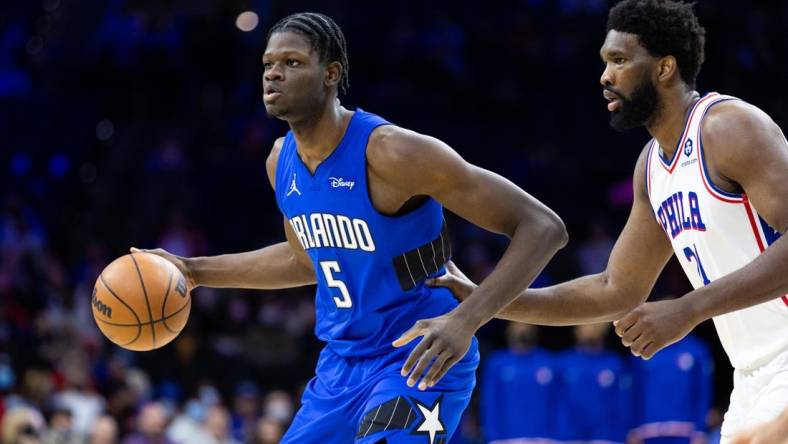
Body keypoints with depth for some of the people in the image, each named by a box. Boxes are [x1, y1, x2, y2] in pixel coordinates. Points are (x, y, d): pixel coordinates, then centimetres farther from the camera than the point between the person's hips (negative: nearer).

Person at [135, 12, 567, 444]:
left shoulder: (390, 152, -22)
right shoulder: (281, 162, 2)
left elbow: (542, 226, -23)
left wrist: (465, 320, -36)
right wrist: (195, 271, 19)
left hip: (418, 365, -8)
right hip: (341, 364, 8)